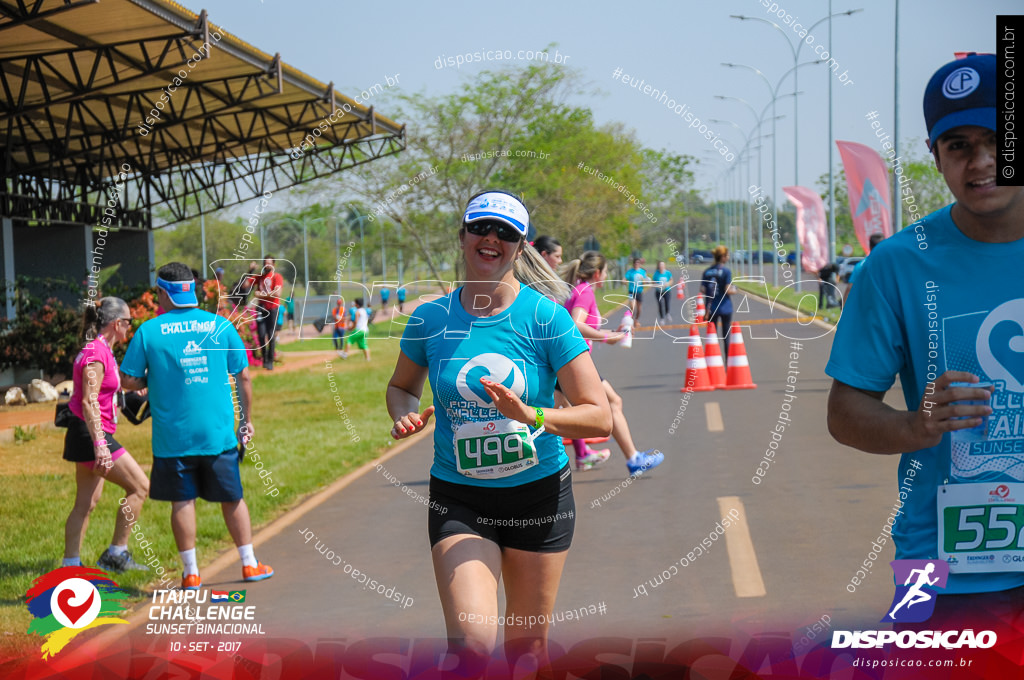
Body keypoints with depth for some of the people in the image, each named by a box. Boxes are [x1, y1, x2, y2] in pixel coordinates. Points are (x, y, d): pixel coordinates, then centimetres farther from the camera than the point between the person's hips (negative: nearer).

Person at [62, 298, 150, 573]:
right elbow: (89, 402, -23)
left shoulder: (102, 351, 14)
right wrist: (100, 445, -28)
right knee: (139, 487, -5)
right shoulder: (96, 353, -16)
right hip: (91, 434, -10)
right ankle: (116, 554, 0)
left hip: (92, 435, 10)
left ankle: (71, 563, 11)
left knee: (87, 502, 11)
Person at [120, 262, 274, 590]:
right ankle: (249, 564, 20)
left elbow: (128, 380, -4)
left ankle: (191, 572, 9)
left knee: (182, 501, 7)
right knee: (232, 498, 14)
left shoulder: (148, 331, -5)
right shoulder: (221, 325, 0)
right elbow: (243, 377, 5)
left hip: (172, 435, -2)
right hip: (219, 432, 2)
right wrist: (246, 420, 16)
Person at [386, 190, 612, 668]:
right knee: (472, 640, -19)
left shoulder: (545, 316, -8)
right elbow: (402, 386, 18)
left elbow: (599, 417, -10)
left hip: (539, 496, 0)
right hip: (458, 500, 0)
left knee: (527, 644, 12)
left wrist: (531, 415, -26)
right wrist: (405, 415, -5)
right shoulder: (430, 319, -1)